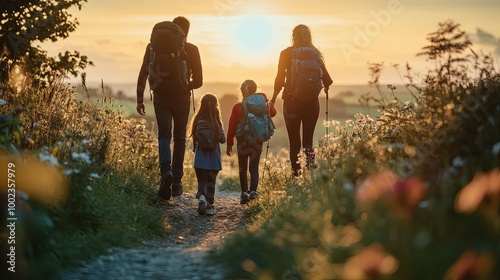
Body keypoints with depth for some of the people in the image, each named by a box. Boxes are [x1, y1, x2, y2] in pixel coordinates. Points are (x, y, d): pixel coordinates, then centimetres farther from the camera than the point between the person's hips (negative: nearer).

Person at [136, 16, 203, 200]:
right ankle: (177, 181, 9)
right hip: (182, 97, 0)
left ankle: (166, 170, -23)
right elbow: (198, 81, 0)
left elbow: (143, 75, -3)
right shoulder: (191, 50, -1)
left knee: (164, 135, 5)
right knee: (179, 137, 11)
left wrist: (140, 100, 0)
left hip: (161, 97, 0)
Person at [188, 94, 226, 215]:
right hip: (214, 158, 0)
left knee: (202, 181, 7)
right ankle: (209, 205, 10)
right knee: (211, 182, 12)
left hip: (201, 157, 0)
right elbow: (223, 139, -1)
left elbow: (196, 139, -9)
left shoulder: (199, 121, -6)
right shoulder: (217, 123, -5)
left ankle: (201, 196, -21)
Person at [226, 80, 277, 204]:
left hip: (242, 141, -1)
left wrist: (229, 144, 1)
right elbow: (273, 112, 10)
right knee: (254, 168, 5)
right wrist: (266, 101, 11)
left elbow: (232, 126, -4)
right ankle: (253, 190, -13)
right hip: (257, 141, 1)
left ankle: (244, 192, 2)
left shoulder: (237, 107, -5)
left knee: (243, 168, 10)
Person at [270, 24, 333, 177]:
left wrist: (274, 98, 10)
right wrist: (326, 86, 22)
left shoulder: (286, 53, -3)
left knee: (294, 140, 6)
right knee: (308, 138, 9)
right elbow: (326, 78, -1)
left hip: (292, 100, -1)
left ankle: (296, 171, 1)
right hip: (312, 101, 2)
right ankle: (311, 164, -16)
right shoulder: (315, 54, 0)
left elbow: (280, 78, -2)